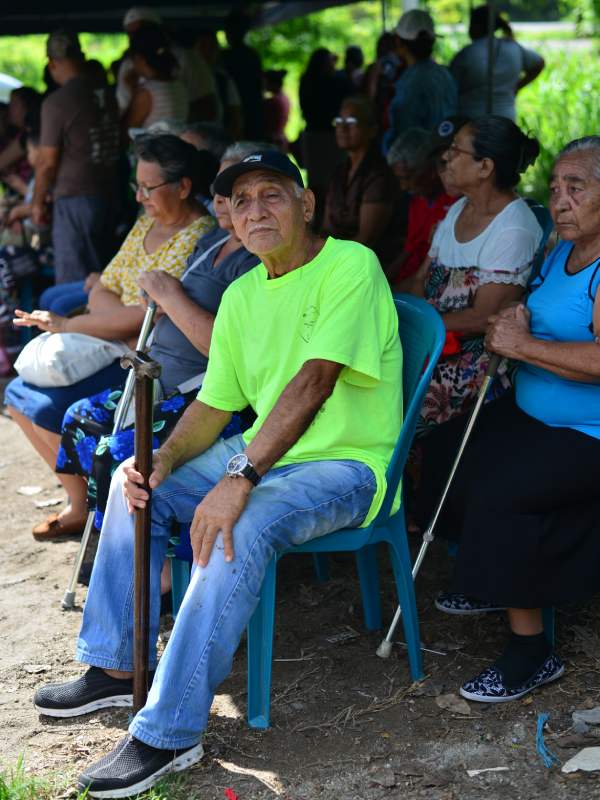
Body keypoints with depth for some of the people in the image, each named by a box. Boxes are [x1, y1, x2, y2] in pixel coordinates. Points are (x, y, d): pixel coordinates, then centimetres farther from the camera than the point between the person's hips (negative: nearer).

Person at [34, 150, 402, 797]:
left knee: (240, 527, -33)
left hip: (348, 463, -8)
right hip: (265, 451, 9)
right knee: (136, 480, 1)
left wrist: (238, 480, -34)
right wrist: (163, 460, -11)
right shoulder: (241, 295, 10)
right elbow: (213, 406, 10)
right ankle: (116, 667, 12)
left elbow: (315, 381, -27)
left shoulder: (350, 265, -15)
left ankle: (169, 732, -26)